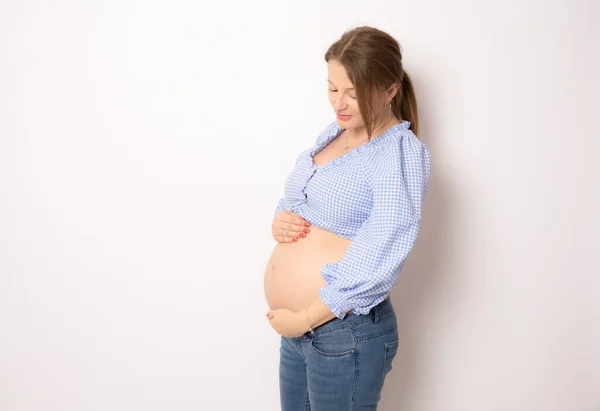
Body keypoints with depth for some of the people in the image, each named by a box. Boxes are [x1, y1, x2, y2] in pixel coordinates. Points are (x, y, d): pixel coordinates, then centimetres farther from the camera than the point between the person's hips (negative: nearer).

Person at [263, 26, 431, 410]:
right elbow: (294, 199, 20)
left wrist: (304, 319, -17)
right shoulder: (335, 131, 8)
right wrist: (280, 221, -3)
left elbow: (374, 264, -22)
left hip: (345, 333, -7)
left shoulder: (400, 151, -15)